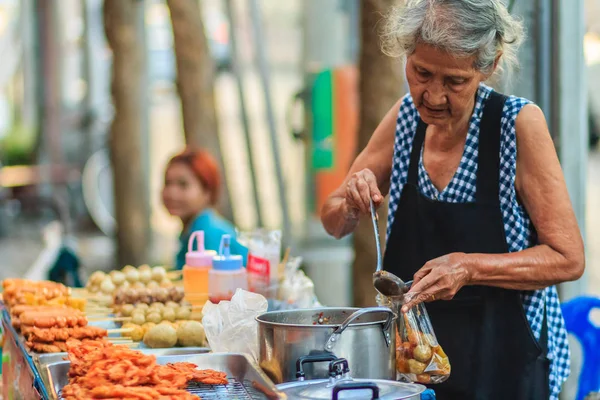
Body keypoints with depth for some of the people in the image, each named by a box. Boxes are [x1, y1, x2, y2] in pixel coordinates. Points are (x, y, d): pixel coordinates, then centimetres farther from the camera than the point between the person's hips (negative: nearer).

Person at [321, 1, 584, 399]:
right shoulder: (407, 116, -3)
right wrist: (350, 204, -15)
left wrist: (468, 268, -28)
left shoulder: (519, 123, -18)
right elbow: (335, 224, 7)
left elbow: (568, 259, -17)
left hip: (505, 366, -5)